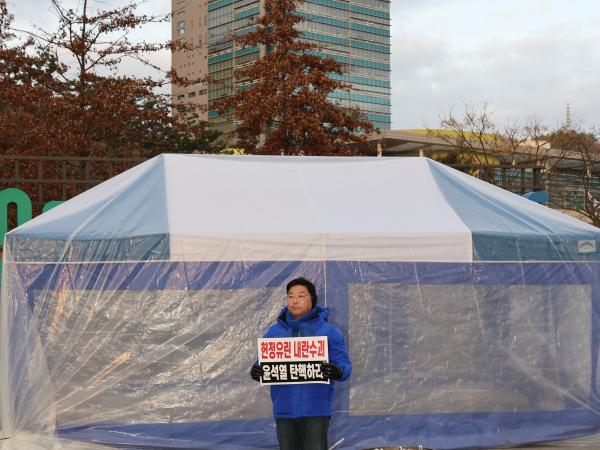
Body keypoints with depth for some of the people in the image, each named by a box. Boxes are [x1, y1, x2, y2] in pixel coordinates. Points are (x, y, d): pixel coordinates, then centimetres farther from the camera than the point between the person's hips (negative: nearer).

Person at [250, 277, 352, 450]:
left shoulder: (328, 331, 0)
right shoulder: (274, 331, 9)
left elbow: (345, 365, -3)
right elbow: (262, 363, 10)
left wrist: (337, 372, -26)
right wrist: (256, 372, -13)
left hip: (315, 409, -3)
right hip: (284, 410, 3)